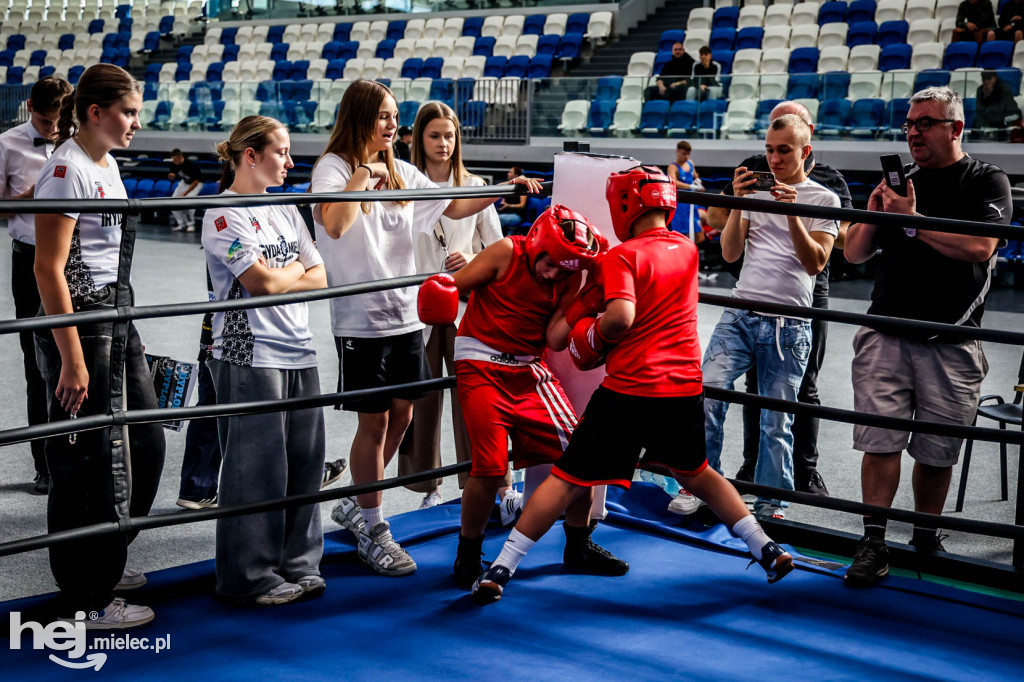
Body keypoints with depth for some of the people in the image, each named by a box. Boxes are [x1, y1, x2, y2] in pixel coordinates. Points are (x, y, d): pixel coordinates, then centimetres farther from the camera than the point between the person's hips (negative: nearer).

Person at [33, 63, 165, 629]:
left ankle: (106, 564, 36)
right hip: (78, 323, -10)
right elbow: (49, 269, -20)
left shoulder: (107, 164, 12)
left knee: (144, 442, 17)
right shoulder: (67, 169, -16)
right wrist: (71, 359, -22)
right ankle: (84, 600, 13)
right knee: (89, 461, -1)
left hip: (118, 318, 10)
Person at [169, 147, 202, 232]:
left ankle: (191, 224, -17)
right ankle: (182, 224, 5)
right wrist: (172, 176, -26)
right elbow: (173, 177, 0)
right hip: (184, 183, 6)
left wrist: (185, 194, -29)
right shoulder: (174, 164, -15)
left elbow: (195, 182, -27)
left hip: (195, 184, -6)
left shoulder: (192, 165, -31)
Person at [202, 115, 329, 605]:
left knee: (304, 460, 9)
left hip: (299, 351, 8)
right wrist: (298, 269, 4)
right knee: (256, 467, -3)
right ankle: (250, 576, 7)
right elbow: (262, 281, -15)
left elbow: (319, 278, 12)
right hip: (249, 356, -7)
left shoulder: (285, 210, 16)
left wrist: (282, 277, -6)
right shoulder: (224, 213, -7)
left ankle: (298, 564, 21)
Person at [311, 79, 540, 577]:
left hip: (405, 313, 7)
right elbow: (333, 225, -25)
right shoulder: (334, 167, -8)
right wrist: (362, 176, -26)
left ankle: (357, 504, 31)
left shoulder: (401, 172, 12)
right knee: (374, 422, -1)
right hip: (361, 317, -7)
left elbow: (455, 207, 17)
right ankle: (372, 531, 12)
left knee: (401, 415, 11)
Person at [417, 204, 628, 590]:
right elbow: (454, 287, -6)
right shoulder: (507, 253, -10)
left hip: (530, 370, 5)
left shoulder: (569, 279, 2)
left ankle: (579, 547, 20)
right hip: (481, 366, -5)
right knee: (490, 466, -16)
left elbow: (556, 340, -4)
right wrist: (442, 289, -30)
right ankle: (468, 556, 7)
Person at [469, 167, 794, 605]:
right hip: (685, 388, 6)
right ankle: (768, 551, 27)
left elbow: (621, 318, -23)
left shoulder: (623, 256, -10)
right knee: (695, 474, 27)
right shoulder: (688, 250, 10)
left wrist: (590, 338, -5)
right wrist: (602, 281, 14)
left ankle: (499, 570, 2)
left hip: (629, 390, -5)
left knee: (568, 480, 0)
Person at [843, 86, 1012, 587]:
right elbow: (854, 254, 13)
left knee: (937, 452, 6)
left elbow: (980, 247, -16)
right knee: (880, 440, -5)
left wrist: (913, 220, -16)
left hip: (951, 343, -2)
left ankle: (925, 540, 22)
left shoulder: (986, 182, 2)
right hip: (886, 334, 3)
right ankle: (874, 544, 0)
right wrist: (873, 213, -5)